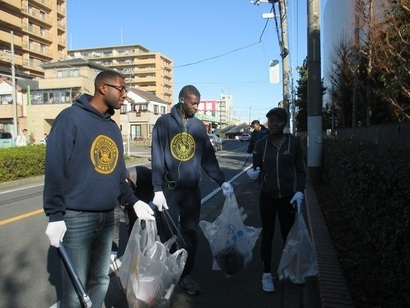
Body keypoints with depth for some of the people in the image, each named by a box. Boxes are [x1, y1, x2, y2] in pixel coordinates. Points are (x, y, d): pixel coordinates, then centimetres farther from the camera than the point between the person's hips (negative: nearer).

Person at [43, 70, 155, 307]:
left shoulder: (113, 127, 13)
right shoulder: (71, 118, -9)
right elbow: (55, 169, -13)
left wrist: (133, 201, 6)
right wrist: (55, 216, -16)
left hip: (107, 217, 7)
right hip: (77, 218, -7)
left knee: (101, 281, 18)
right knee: (76, 288, 5)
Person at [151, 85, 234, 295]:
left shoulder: (199, 126, 6)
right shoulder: (164, 122, -5)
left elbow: (208, 157, 8)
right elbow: (157, 158, -9)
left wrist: (221, 181, -1)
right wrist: (158, 189, -16)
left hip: (192, 189, 4)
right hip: (169, 188, -3)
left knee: (190, 234, 10)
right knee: (168, 234, 5)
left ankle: (185, 275, 26)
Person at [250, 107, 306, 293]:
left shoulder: (294, 142, -5)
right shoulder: (261, 143, -3)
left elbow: (300, 170, 0)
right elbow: (256, 168, 3)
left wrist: (300, 190, -12)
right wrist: (255, 172, -20)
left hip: (288, 196, 0)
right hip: (267, 196, 1)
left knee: (288, 234, 11)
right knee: (267, 235, 9)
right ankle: (267, 274, 23)